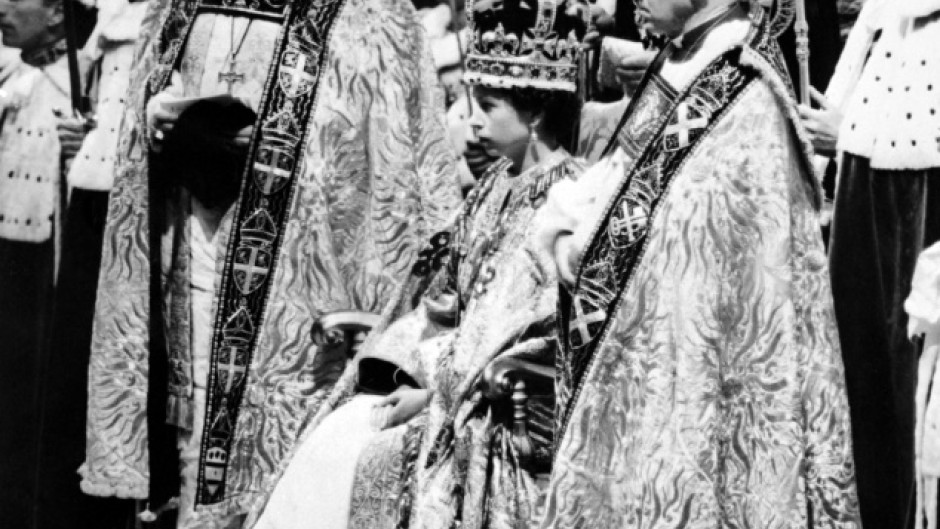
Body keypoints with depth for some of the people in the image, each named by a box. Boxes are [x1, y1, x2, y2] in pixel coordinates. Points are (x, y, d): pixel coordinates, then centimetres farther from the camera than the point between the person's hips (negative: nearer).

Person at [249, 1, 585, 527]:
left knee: (357, 457, -18)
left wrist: (433, 390, -17)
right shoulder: (497, 184, 13)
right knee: (330, 436, -10)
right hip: (449, 367, 7)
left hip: (499, 401, -7)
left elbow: (527, 325, -18)